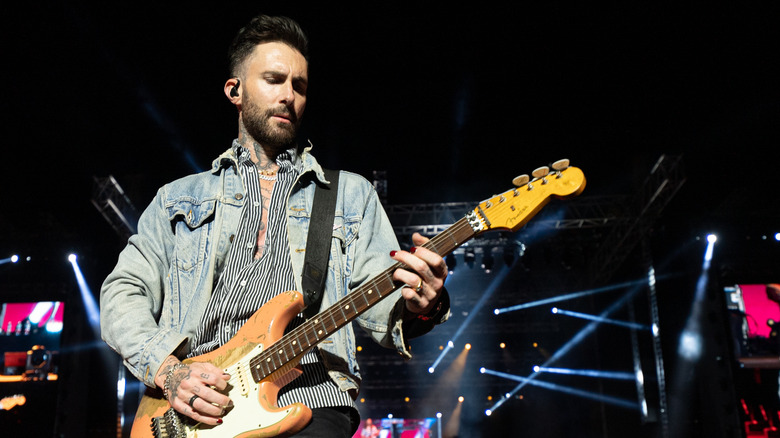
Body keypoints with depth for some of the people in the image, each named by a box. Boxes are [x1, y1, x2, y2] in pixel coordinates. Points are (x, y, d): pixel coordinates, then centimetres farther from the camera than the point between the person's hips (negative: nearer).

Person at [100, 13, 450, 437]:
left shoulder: (351, 193, 16)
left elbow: (379, 302, 9)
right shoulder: (179, 197, 19)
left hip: (308, 402, 0)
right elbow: (122, 293, 13)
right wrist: (167, 371, -4)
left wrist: (416, 306, -14)